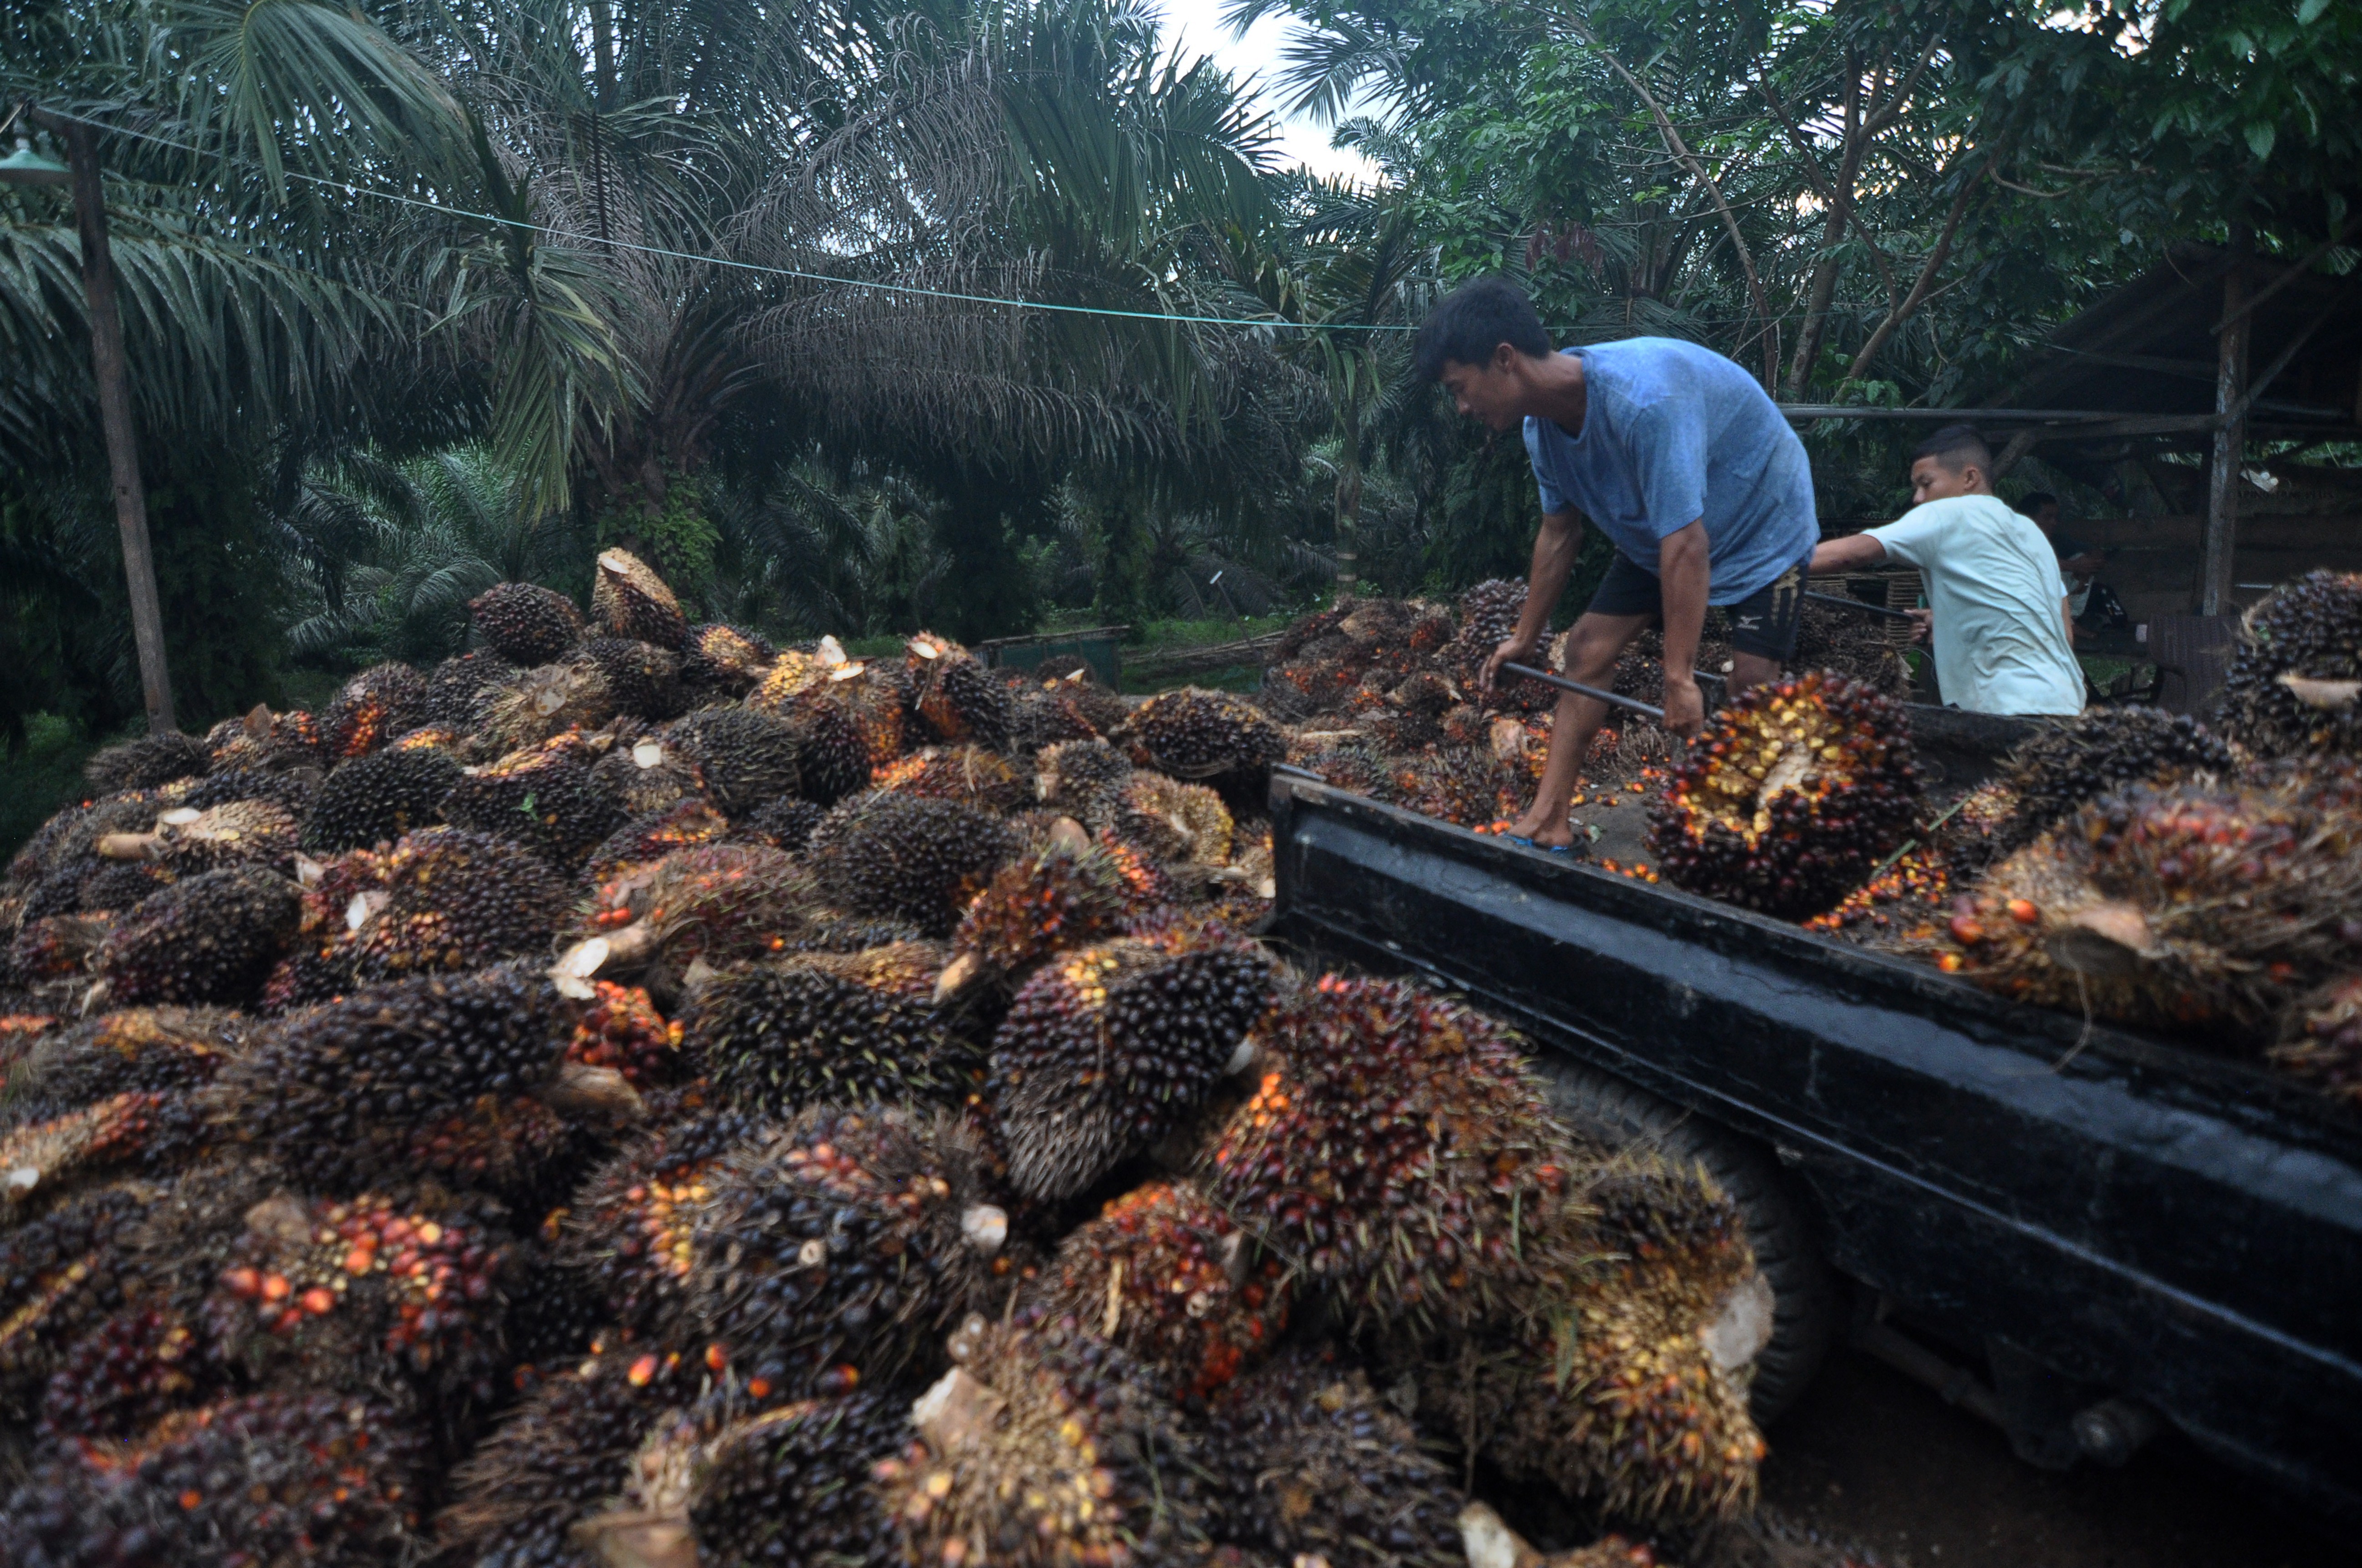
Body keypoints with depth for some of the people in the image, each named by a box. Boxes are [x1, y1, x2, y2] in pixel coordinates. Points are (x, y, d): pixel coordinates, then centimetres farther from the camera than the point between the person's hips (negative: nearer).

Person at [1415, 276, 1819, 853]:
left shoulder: (1642, 398, -40)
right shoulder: (1543, 424, -13)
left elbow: (1686, 545, -40)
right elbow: (1560, 533, 2)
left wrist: (1679, 679, -39)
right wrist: (1525, 638, 10)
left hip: (1761, 525, -7)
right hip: (1652, 537, 7)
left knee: (1752, 683, -15)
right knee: (1588, 647, -2)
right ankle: (1547, 822, 0)